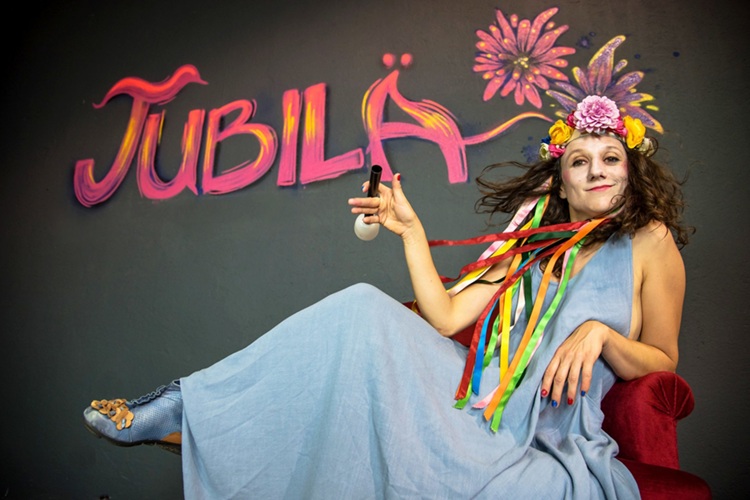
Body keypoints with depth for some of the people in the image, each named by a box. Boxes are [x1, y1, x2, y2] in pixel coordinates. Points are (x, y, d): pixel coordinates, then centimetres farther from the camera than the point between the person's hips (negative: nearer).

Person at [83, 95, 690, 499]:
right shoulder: (528, 244, 15)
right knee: (364, 311, -21)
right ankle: (191, 412, -10)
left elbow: (663, 364, 7)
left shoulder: (648, 240, 7)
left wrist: (599, 332, -14)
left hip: (543, 447, -2)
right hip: (475, 404, 3)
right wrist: (411, 230, 1)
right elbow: (446, 318, 3)